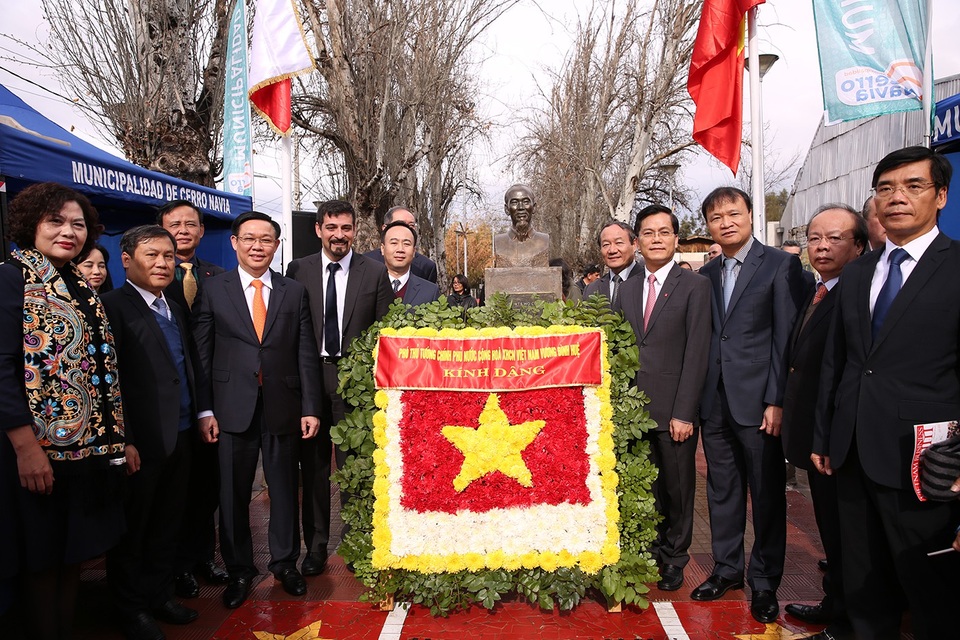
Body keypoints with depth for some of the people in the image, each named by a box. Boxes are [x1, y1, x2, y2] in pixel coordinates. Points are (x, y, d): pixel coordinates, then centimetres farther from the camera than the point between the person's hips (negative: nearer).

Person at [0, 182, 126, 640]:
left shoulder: (80, 284, 11)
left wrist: (113, 435, 11)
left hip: (88, 444, 7)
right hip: (41, 447, -7)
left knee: (74, 550, 16)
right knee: (43, 555, 7)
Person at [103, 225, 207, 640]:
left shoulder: (175, 310, 15)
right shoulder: (113, 306, -10)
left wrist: (202, 413, 12)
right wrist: (123, 441, -19)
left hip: (180, 435, 7)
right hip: (142, 440, -7)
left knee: (167, 523, 17)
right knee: (132, 527, 10)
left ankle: (160, 594, 33)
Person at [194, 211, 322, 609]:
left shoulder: (295, 292, 6)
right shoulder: (214, 290, 3)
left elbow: (306, 354, 3)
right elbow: (201, 354, 1)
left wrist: (310, 408, -1)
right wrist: (204, 411, -5)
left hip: (283, 408, 1)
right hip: (233, 408, -1)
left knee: (284, 488, 11)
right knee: (234, 493, 9)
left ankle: (285, 564, 30)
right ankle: (239, 570, 28)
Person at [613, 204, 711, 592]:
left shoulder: (695, 286, -3)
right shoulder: (626, 289, 12)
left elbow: (696, 353, -8)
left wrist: (683, 413, -13)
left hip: (673, 409, -3)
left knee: (677, 487, 10)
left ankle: (674, 559, 28)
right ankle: (650, 551, 27)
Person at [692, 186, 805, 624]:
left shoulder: (780, 265, -4)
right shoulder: (705, 275, 12)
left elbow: (786, 338, -8)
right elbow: (702, 338, 11)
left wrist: (777, 400, -12)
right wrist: (694, 399, 6)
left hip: (757, 401, -5)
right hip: (714, 403, 5)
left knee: (767, 495, 6)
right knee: (722, 491, 15)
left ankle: (764, 582, 22)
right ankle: (727, 568, 30)